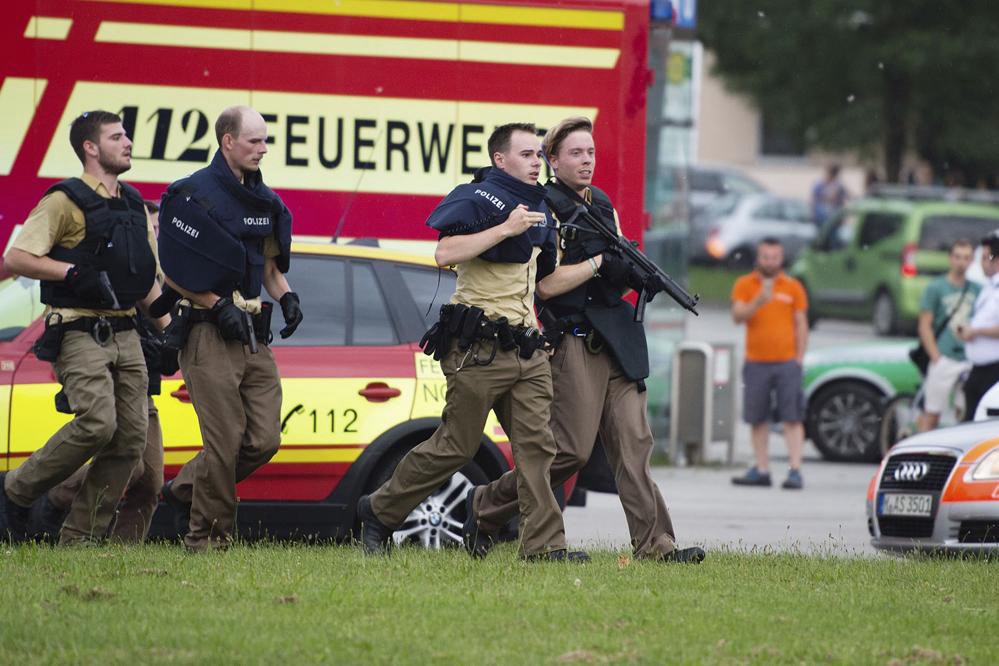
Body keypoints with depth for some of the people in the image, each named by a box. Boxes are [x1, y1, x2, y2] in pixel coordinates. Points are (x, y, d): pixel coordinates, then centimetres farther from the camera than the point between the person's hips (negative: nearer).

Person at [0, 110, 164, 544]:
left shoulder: (134, 206, 18)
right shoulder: (65, 202, -5)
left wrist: (166, 326, 12)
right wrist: (73, 272, -20)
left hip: (125, 335, 7)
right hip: (79, 333, -7)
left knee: (131, 437, -1)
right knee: (97, 423, -22)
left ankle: (81, 536, 5)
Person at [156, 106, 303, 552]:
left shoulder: (263, 200, 15)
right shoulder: (194, 194, -8)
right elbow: (174, 272, -10)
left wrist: (286, 296, 6)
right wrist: (219, 306, -15)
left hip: (254, 336, 7)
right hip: (210, 332, -7)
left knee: (264, 440, 2)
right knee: (225, 441, -9)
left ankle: (186, 490, 21)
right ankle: (208, 538, 2)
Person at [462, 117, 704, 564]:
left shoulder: (603, 205, 18)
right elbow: (547, 284, -14)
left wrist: (641, 275, 1)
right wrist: (600, 261, -12)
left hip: (617, 339, 7)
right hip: (574, 340, -7)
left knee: (634, 443, -1)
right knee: (571, 451, -8)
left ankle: (653, 544, -7)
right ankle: (485, 506, 10)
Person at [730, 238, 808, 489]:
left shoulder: (793, 287, 7)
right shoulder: (744, 285, 6)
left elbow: (801, 324, 9)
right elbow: (738, 316, -7)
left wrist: (799, 358, 2)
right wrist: (758, 301, -24)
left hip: (786, 362, -1)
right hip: (756, 362, 1)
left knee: (792, 418, -7)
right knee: (757, 419, 4)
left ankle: (795, 471, -11)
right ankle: (761, 470, 12)